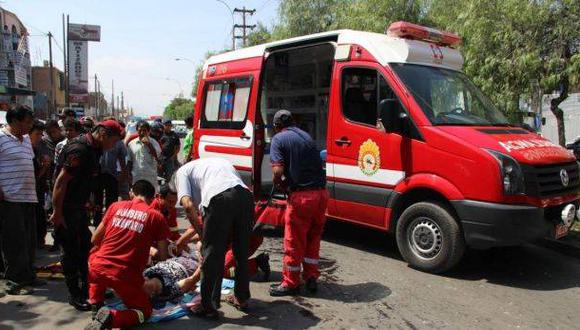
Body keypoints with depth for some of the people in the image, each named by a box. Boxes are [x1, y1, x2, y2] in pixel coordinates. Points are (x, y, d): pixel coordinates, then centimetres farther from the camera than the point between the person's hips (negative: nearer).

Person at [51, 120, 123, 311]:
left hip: (79, 207, 10)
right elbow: (61, 182, -25)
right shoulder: (79, 149, -23)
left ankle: (86, 288, 30)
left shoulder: (93, 149, 7)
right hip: (66, 209, -10)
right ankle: (74, 295, 14)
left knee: (85, 247, 16)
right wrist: (57, 213, -22)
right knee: (71, 252, 1)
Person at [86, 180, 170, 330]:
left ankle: (96, 309, 22)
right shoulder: (156, 216, 1)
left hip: (98, 267, 4)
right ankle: (110, 318, -11)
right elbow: (163, 257, 4)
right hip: (125, 276, -3)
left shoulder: (116, 206, 10)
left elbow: (95, 240, 18)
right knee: (145, 311, 21)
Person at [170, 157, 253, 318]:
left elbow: (188, 205, 3)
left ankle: (208, 306, 17)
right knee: (241, 252, 21)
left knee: (212, 255, 9)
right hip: (245, 195, 6)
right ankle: (241, 298, 36)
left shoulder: (181, 172, 22)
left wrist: (201, 235, 14)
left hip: (219, 199, -6)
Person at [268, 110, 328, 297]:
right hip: (321, 193, 6)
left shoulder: (279, 139, -2)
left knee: (294, 241, 7)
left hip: (301, 195, -6)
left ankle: (290, 283, 18)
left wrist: (279, 182, 6)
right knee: (313, 239, 19)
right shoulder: (306, 136, 18)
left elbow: (278, 170, -15)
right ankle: (311, 279, 27)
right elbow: (317, 163, 13)